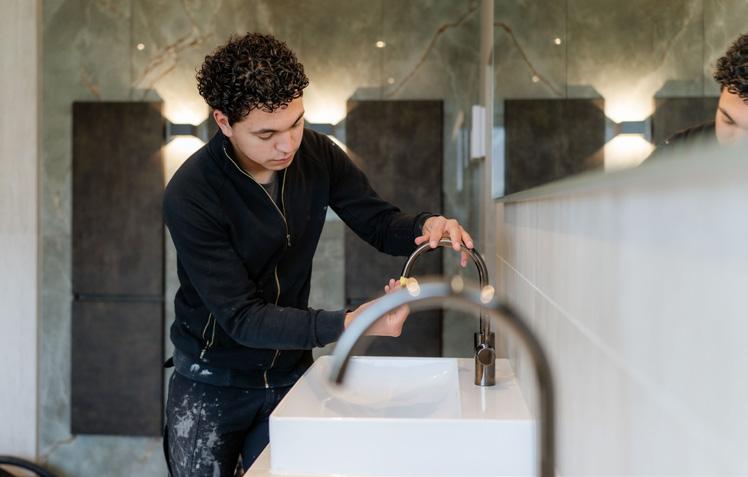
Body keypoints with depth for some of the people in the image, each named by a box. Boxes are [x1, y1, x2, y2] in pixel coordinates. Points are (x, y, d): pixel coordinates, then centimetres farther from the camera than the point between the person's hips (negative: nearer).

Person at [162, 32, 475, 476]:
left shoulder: (317, 154, -11)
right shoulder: (191, 195, -25)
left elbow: (381, 223, -1)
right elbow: (241, 317, -26)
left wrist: (427, 225, -25)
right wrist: (347, 324, -37)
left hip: (289, 374, 4)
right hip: (213, 384, -3)